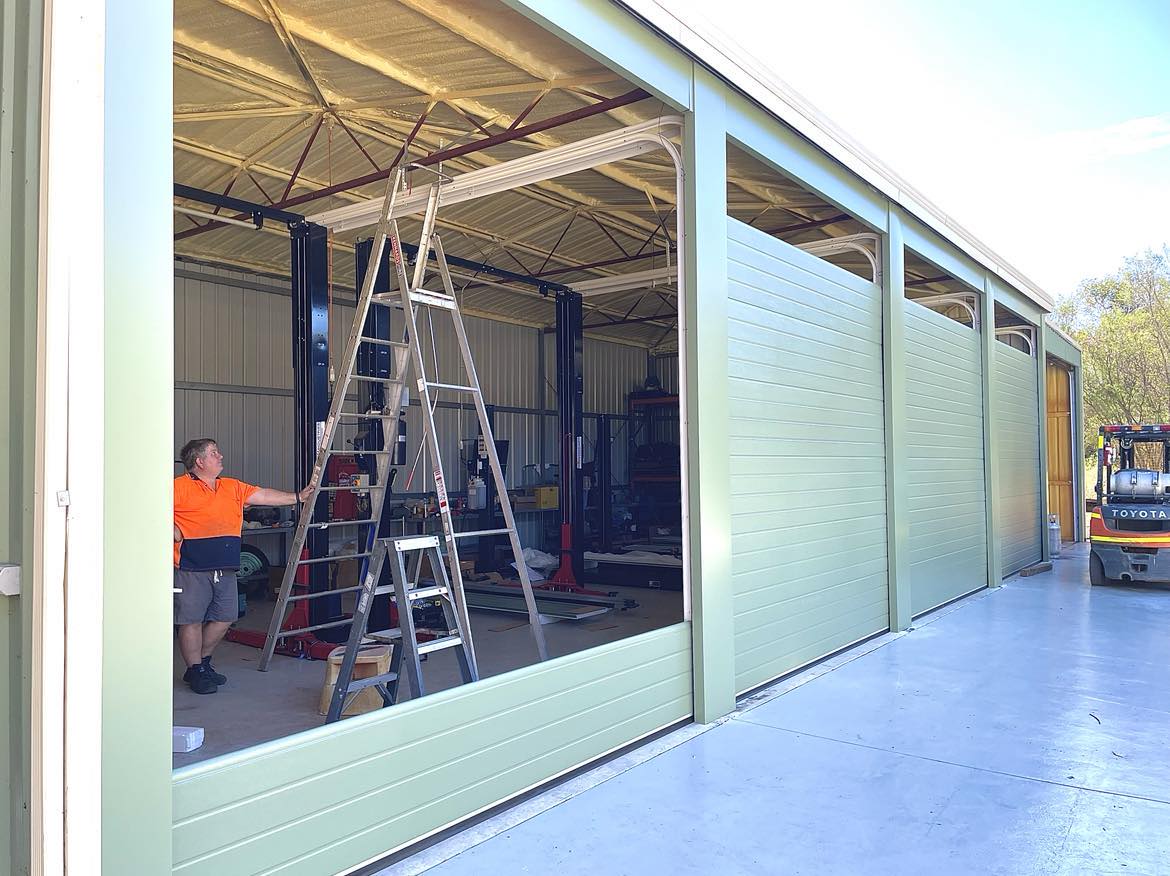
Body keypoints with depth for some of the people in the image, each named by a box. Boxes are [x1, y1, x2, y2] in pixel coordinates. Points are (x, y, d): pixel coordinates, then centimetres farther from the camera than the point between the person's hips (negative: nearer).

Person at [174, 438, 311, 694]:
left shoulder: (233, 487, 16)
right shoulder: (180, 486, -4)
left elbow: (263, 495, 17)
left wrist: (298, 497, 15)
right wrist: (173, 531, -17)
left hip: (225, 569, 7)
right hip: (191, 569, -7)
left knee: (224, 618, 11)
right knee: (192, 620, 1)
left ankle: (202, 662, 30)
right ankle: (195, 672, 15)